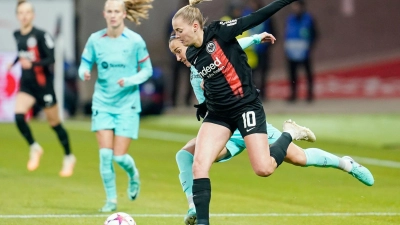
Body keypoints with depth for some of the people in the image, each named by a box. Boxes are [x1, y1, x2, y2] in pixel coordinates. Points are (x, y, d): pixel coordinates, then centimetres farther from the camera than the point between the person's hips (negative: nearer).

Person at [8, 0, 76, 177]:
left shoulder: (41, 35, -16)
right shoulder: (17, 35, 4)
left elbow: (51, 59, -19)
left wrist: (32, 64, -31)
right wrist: (14, 63, 11)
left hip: (43, 84, -5)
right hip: (26, 84, 5)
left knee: (54, 123, 7)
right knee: (19, 115, -18)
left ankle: (68, 157, 24)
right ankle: (34, 148, 3)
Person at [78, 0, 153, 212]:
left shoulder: (135, 41, -8)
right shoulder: (95, 40, -2)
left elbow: (147, 70, 0)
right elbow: (84, 66, 5)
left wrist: (129, 81, -18)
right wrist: (84, 74, -19)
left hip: (127, 105, -2)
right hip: (102, 104, 2)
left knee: (119, 156, -6)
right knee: (105, 154, -7)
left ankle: (133, 175, 29)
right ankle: (111, 199, 9)